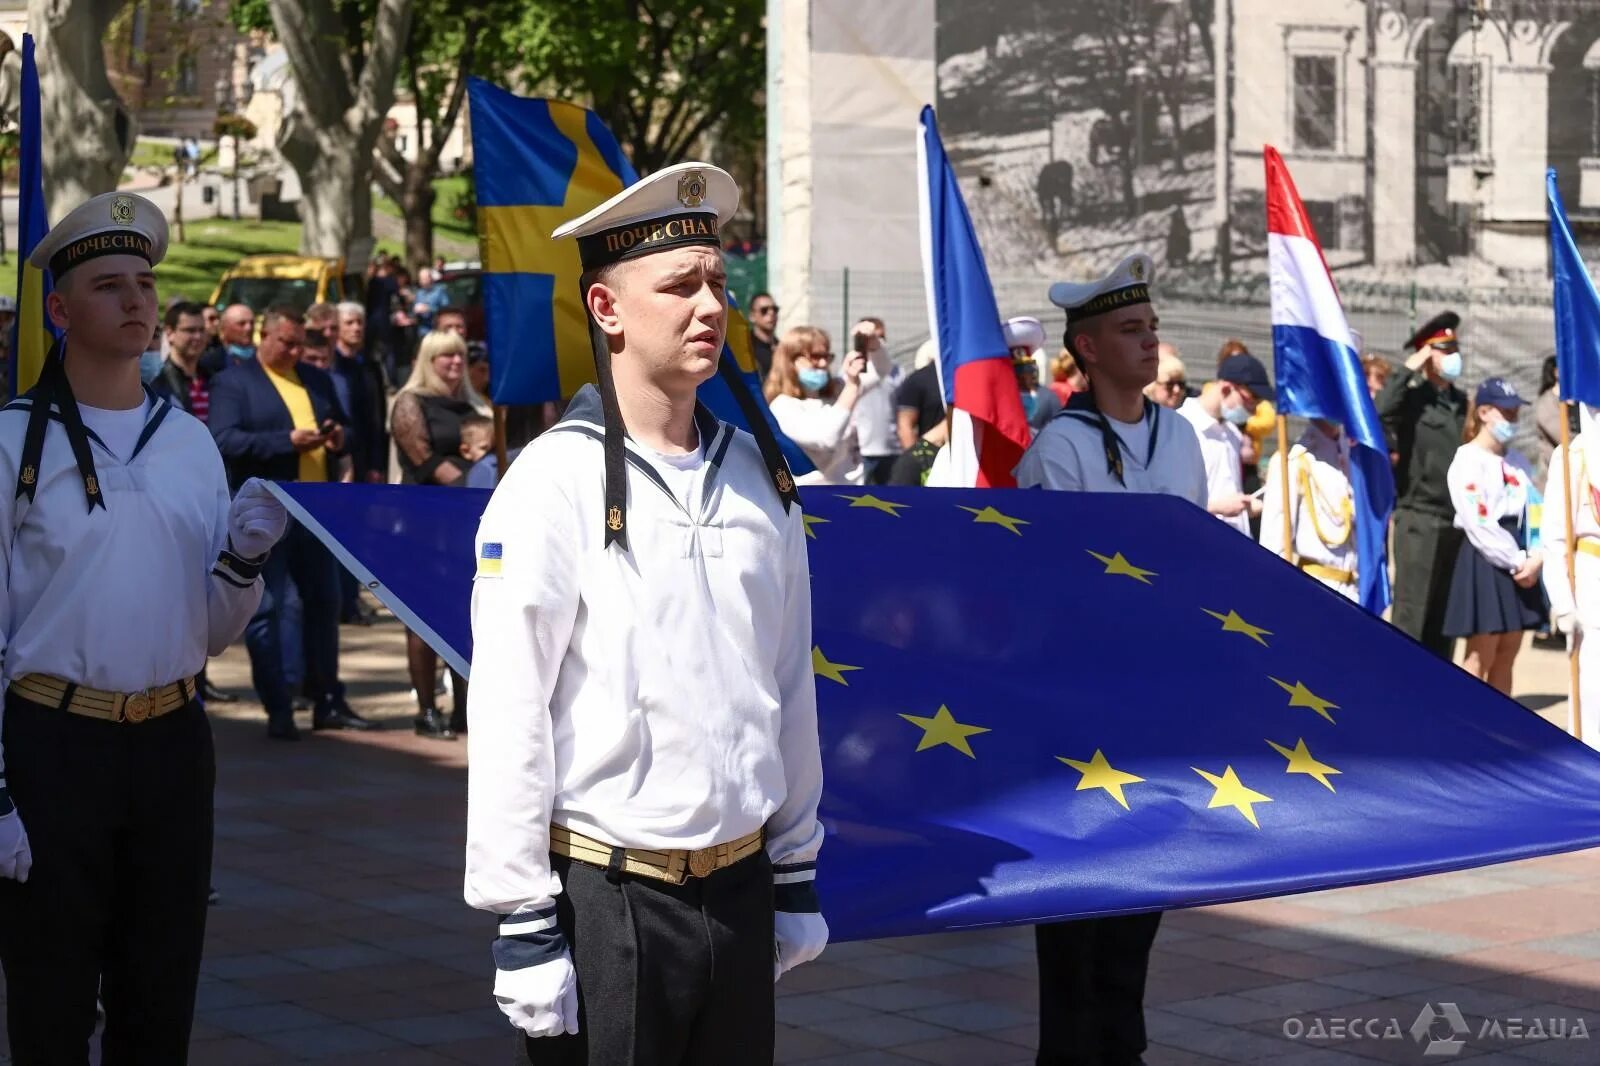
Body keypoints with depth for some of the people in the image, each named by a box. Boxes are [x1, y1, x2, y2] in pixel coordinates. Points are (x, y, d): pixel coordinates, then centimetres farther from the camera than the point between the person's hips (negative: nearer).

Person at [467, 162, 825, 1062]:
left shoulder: (759, 473, 7)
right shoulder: (556, 481, -10)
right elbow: (508, 719, -11)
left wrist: (797, 874, 14)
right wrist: (523, 923, -12)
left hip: (741, 886, 5)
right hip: (605, 898, -5)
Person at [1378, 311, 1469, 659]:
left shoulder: (1461, 402, 13)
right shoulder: (1411, 398, -5)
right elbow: (1380, 412, -28)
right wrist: (1409, 370, -18)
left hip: (1456, 522, 6)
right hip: (1420, 520, -6)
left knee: (1446, 618, 11)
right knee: (1411, 616, -6)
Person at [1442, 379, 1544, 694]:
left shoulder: (1518, 461, 13)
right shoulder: (1467, 461, -8)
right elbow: (1478, 524, -15)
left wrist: (1536, 558, -10)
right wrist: (1516, 562, -13)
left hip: (1520, 566, 7)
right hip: (1484, 562, -7)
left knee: (1507, 653, 8)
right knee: (1480, 656, -7)